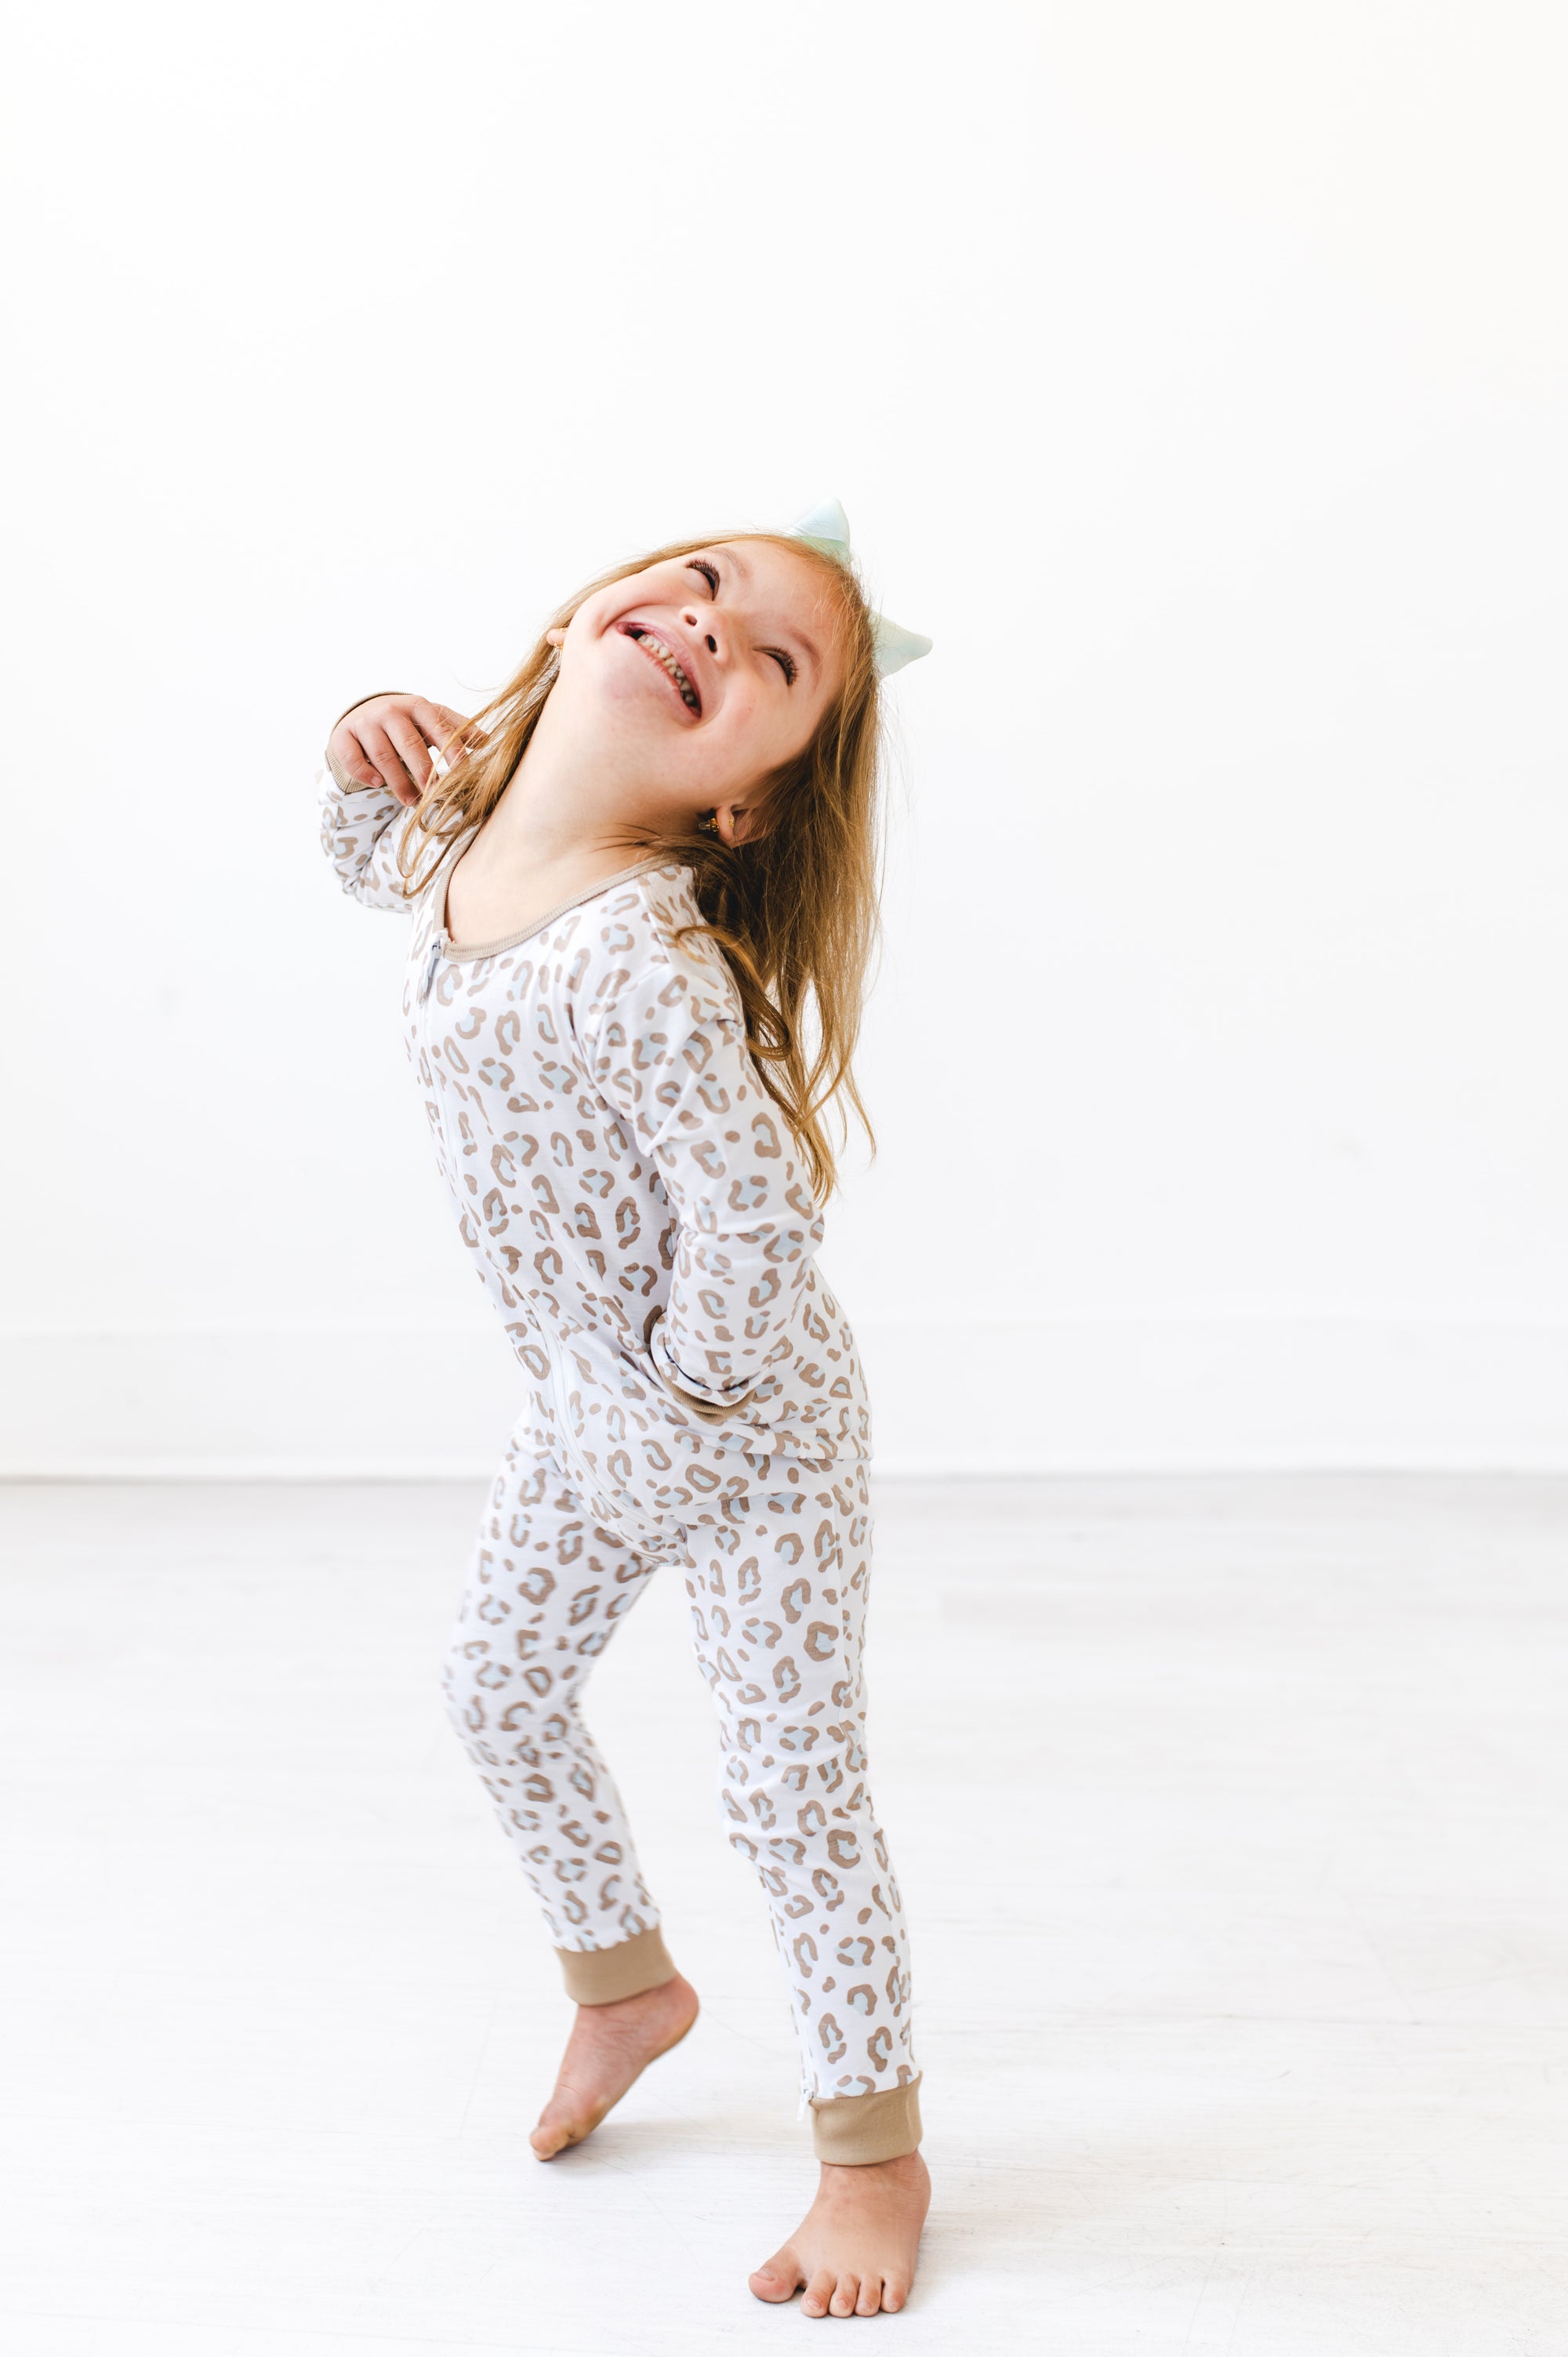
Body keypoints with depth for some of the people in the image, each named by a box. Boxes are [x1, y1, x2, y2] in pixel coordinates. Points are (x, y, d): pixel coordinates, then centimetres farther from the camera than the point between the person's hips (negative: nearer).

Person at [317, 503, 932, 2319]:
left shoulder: (646, 965, -35)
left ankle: (873, 2147, 28)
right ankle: (622, 1981, 49)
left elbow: (757, 1218, -37)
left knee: (792, 1794, 3)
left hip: (748, 1434, -8)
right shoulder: (459, 845, -7)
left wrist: (696, 1380, -18)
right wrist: (373, 760, -5)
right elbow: (369, 859, 17)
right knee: (504, 1693, 23)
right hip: (584, 1415, 9)